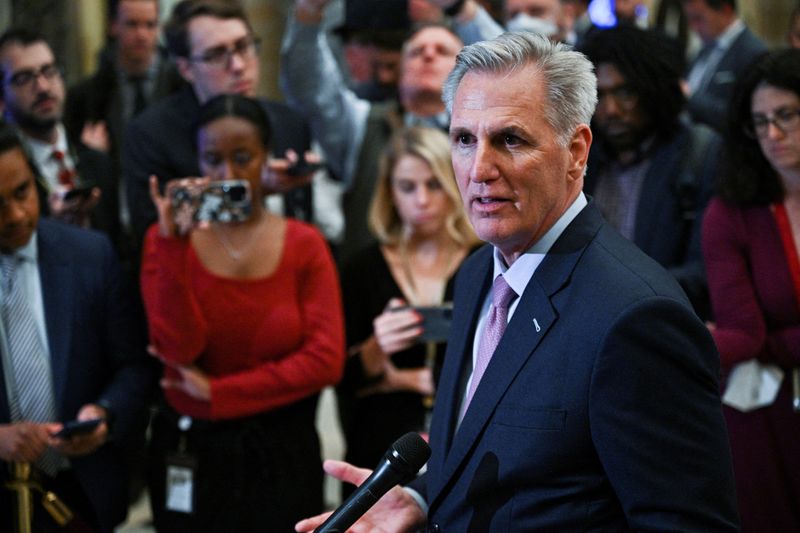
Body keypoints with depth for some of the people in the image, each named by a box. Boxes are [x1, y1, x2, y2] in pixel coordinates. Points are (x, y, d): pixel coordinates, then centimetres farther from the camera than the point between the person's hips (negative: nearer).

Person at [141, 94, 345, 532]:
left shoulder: (304, 245, -3)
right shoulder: (166, 240, -3)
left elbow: (326, 360, -12)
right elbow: (179, 349, -16)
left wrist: (218, 393, -13)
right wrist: (174, 242, -23)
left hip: (281, 455, 0)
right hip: (191, 455, 0)